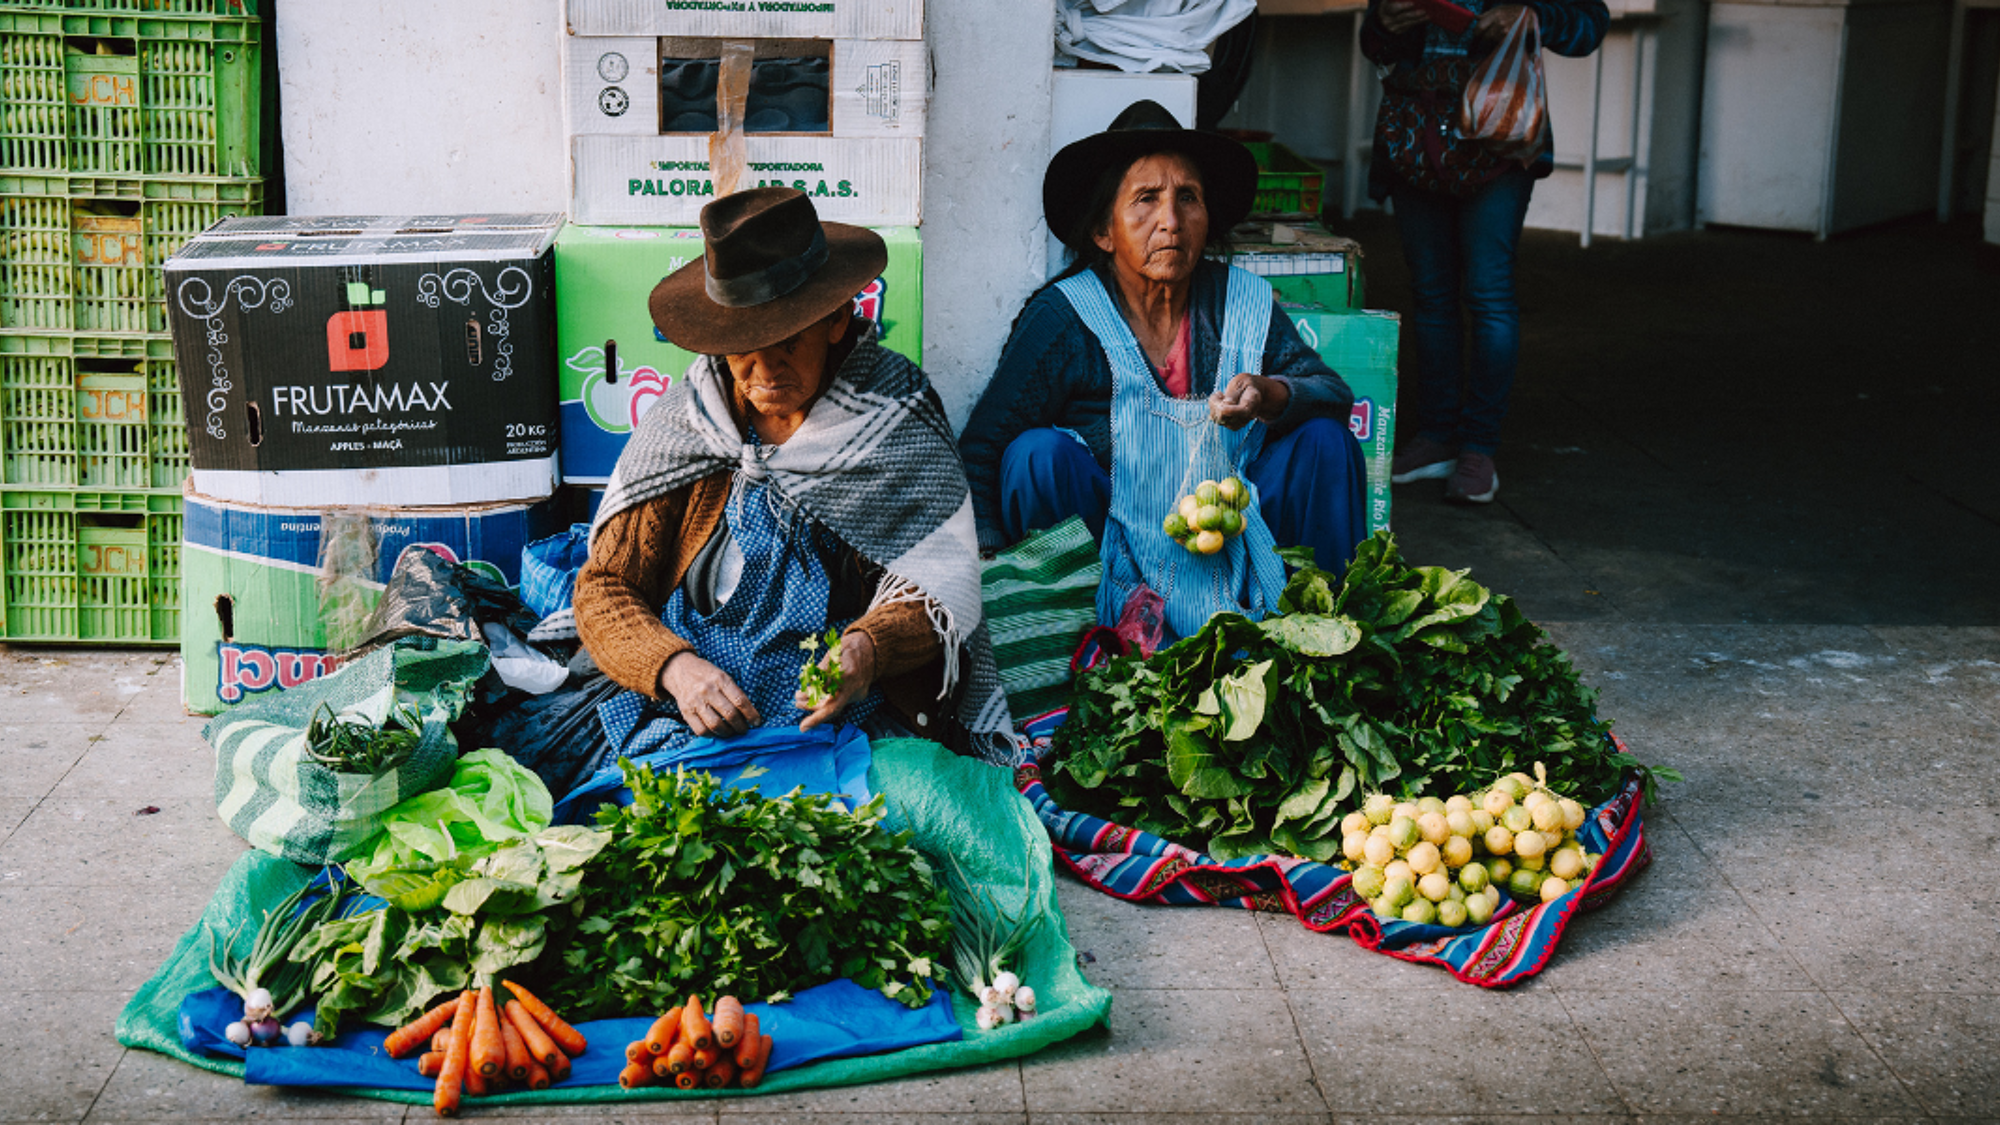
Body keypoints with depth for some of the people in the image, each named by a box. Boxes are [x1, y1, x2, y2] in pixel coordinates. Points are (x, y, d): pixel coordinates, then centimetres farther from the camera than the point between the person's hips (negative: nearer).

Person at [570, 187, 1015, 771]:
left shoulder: (897, 420, 3)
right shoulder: (683, 420, 7)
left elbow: (940, 591, -1)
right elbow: (602, 592, 6)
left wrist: (868, 650, -24)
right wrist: (675, 667, -15)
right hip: (684, 723, 1)